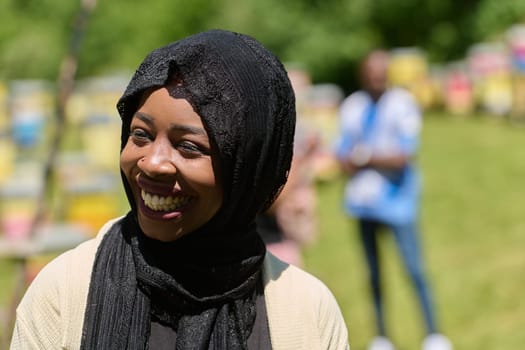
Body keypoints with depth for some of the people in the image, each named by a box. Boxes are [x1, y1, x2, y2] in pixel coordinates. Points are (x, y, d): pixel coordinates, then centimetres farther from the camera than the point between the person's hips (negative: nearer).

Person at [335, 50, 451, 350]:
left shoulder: (403, 105, -8)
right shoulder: (352, 107, 6)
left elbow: (405, 156, -13)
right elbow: (344, 156, 5)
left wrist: (365, 157, -12)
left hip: (397, 198, -4)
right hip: (364, 198, 4)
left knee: (414, 269, -6)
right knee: (373, 272, 11)